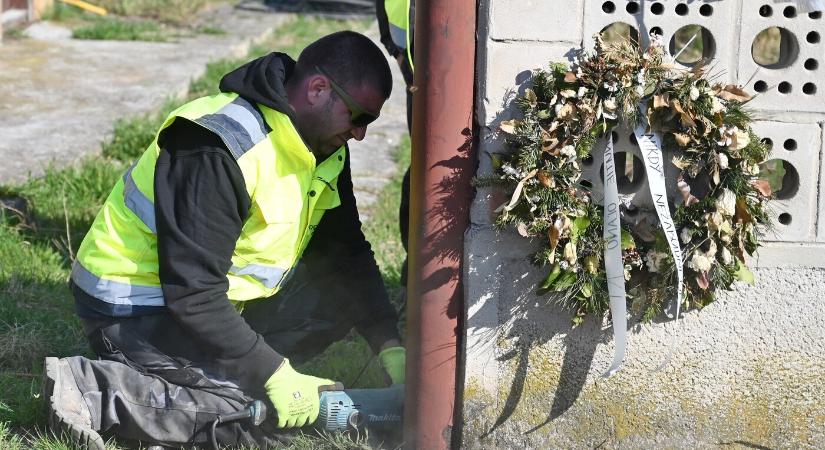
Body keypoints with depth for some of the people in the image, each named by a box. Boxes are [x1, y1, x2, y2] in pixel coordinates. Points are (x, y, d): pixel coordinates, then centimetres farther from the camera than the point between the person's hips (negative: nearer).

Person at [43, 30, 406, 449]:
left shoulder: (322, 147, 1)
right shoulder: (218, 150, -27)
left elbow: (347, 253, 8)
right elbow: (192, 295, -29)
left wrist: (390, 347, -3)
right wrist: (274, 374, -27)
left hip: (224, 302, 9)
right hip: (137, 309, -9)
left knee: (344, 295, -3)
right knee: (267, 415, -21)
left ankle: (214, 367, -4)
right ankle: (88, 389, -17)